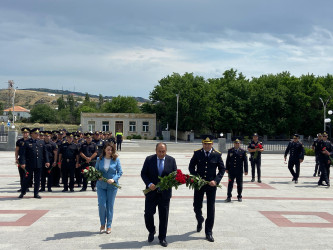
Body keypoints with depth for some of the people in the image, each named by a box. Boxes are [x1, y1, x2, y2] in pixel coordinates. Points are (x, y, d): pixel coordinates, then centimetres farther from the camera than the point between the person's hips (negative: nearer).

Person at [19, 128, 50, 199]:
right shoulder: (26, 142, -2)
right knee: (27, 178, 4)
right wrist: (22, 163, -15)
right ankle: (22, 192, 19)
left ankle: (36, 193, 15)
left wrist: (47, 161, 3)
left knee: (37, 179, 7)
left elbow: (45, 152, 13)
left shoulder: (41, 142, 11)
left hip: (39, 164, 4)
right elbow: (23, 153, -6)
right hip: (29, 164, -4)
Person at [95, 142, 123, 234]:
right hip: (101, 185, 1)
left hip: (112, 186, -1)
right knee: (102, 205, -4)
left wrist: (114, 179, -17)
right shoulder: (99, 159, 1)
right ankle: (102, 224, 17)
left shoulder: (116, 159, -4)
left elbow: (120, 172, -3)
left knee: (110, 206, 5)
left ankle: (109, 226, 17)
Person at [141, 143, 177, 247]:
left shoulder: (171, 160, 0)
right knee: (148, 214, 3)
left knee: (164, 216, 6)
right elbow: (143, 173, 0)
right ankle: (151, 231, 30)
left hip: (165, 193, 0)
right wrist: (149, 184, -15)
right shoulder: (149, 159, -2)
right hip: (151, 192, 0)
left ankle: (162, 238, 19)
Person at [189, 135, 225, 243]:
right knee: (197, 206, 7)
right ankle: (200, 221, 40)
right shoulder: (197, 153, -1)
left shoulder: (217, 155, -3)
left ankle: (208, 232, 11)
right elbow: (191, 166, 5)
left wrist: (216, 180, -12)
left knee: (211, 209, 2)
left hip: (211, 185, -1)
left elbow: (222, 169, 1)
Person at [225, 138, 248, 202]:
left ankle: (239, 196, 19)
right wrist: (227, 169, 6)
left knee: (239, 184, 6)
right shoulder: (230, 151, 5)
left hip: (239, 171, -1)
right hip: (231, 171, 1)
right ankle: (229, 197, 3)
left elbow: (245, 161, 0)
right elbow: (227, 160, 9)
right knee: (230, 183, -1)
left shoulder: (243, 151, 1)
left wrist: (246, 170, -4)